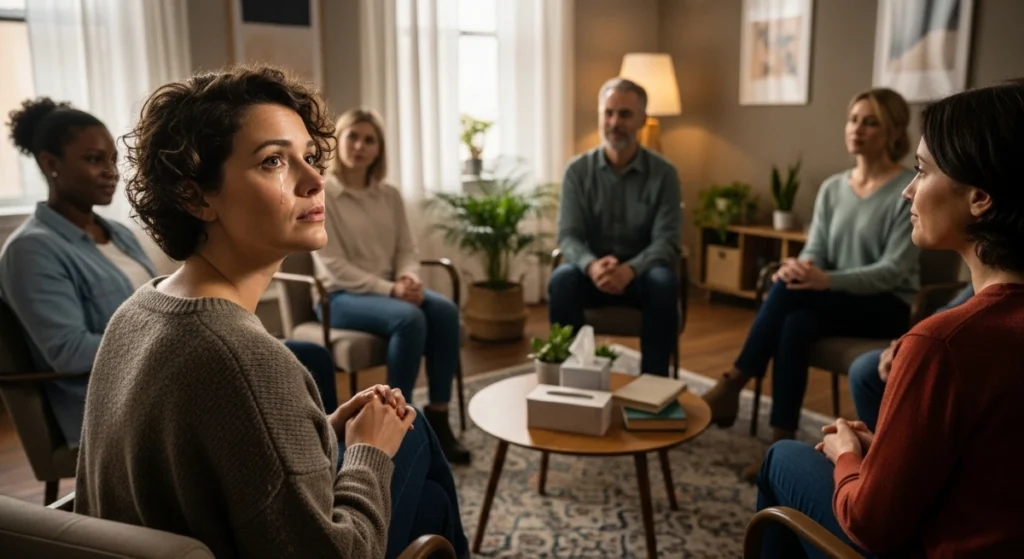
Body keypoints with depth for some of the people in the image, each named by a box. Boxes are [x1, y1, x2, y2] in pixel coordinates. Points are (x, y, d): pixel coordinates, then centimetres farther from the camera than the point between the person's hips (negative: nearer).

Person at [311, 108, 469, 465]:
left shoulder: (390, 195, 11)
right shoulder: (320, 195, -7)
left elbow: (407, 250, 10)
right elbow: (333, 266, -14)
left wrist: (409, 278, -14)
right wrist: (389, 289, -22)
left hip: (389, 289, 6)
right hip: (342, 296, -5)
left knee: (444, 310, -24)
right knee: (409, 318, -33)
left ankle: (438, 416, -17)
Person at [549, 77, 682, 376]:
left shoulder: (664, 173, -5)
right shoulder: (578, 170, -2)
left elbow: (667, 242, -12)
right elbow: (568, 237, -9)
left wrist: (629, 270, -33)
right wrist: (592, 265, -32)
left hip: (641, 273, 0)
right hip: (592, 271, 1)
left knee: (664, 282, -34)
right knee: (562, 280, -32)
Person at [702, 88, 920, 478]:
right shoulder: (832, 188, 9)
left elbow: (894, 271, -16)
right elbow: (814, 253, 4)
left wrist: (827, 280, -31)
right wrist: (800, 268, -22)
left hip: (887, 308, -4)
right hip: (835, 304, 5)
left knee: (789, 290, -30)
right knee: (795, 324, -32)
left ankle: (732, 386, -22)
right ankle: (782, 446, -29)